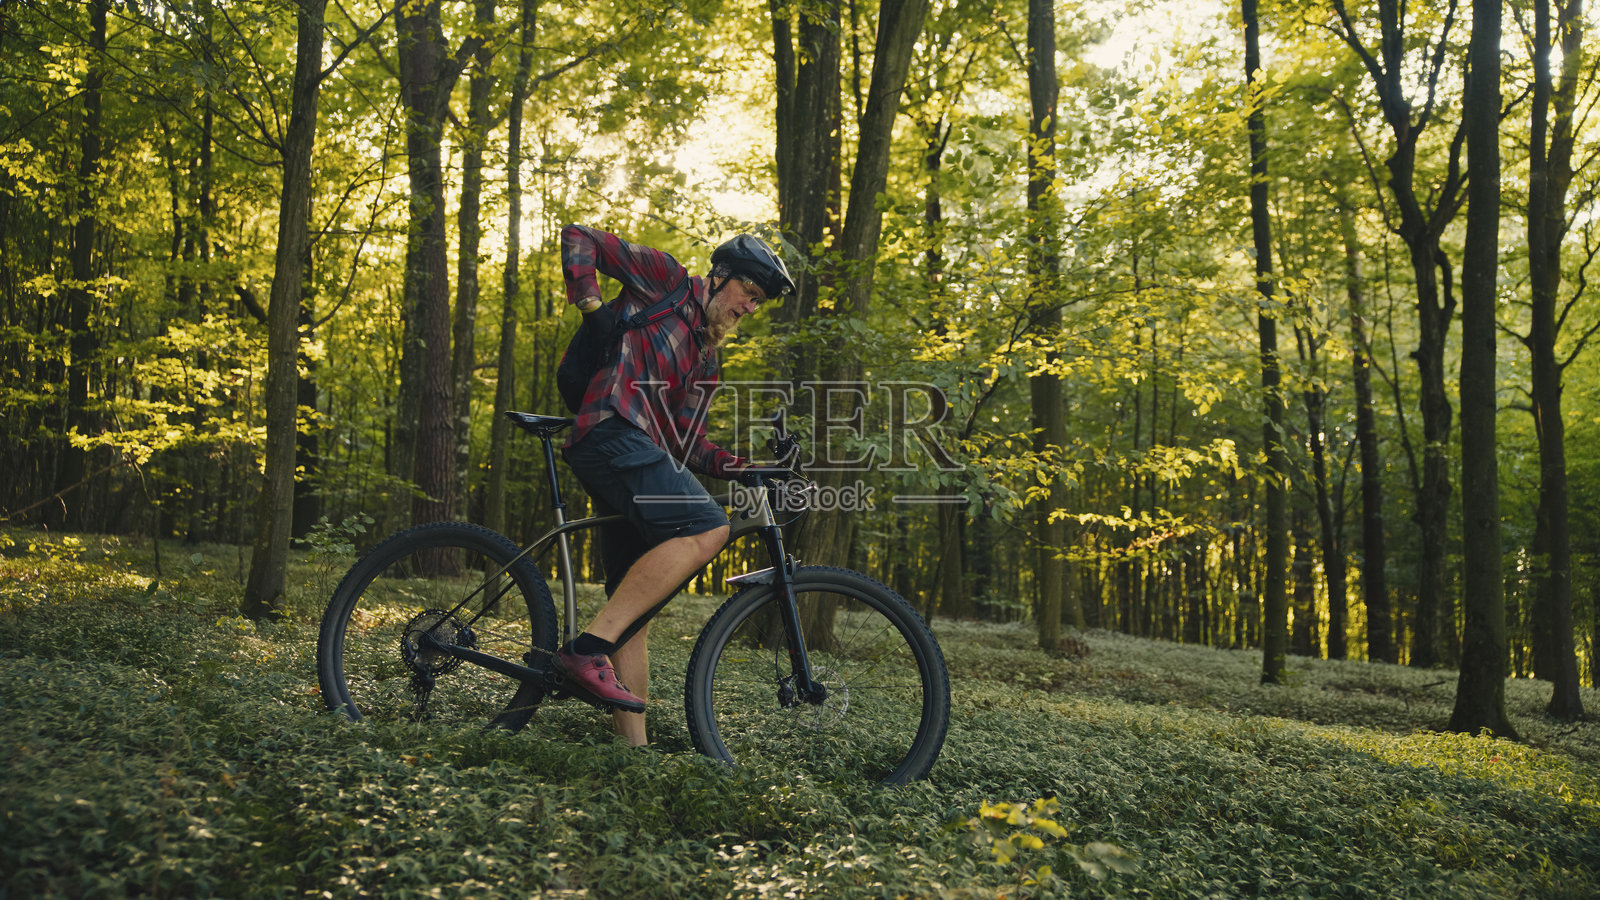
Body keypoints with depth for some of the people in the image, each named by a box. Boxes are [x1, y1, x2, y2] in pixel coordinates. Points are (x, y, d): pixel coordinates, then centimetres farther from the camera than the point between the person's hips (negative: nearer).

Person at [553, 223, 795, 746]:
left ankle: (634, 748, 6)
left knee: (636, 613, 4)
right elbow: (578, 238, 8)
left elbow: (688, 443, 22)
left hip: (639, 456, 9)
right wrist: (589, 302, -7)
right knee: (707, 529, -28)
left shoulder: (705, 361, 29)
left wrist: (743, 468, 7)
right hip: (612, 432, -9)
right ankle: (588, 649, -30)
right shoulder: (665, 280, 10)